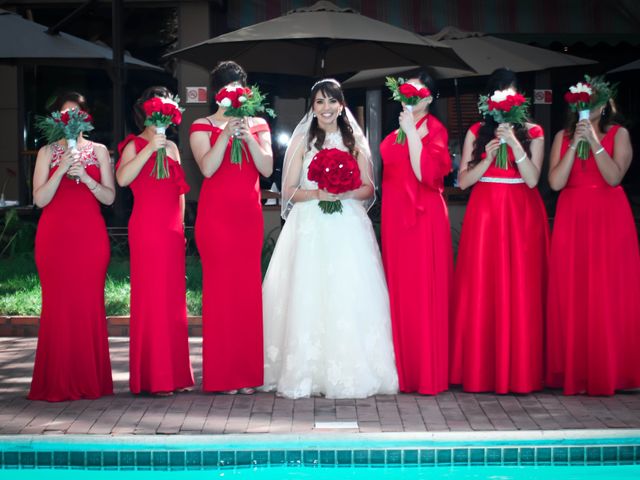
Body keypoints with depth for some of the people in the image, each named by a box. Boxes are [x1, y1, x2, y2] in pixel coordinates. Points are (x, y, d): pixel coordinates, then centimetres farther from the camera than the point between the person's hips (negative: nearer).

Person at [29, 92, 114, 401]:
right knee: (57, 305, -5)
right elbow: (40, 199, 0)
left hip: (90, 236, 1)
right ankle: (58, 383, 0)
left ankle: (90, 380, 3)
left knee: (90, 304, -3)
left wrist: (85, 177, -10)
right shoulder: (47, 152, 10)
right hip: (55, 236, -1)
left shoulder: (99, 151, 12)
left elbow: (109, 197, 5)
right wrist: (62, 170, -12)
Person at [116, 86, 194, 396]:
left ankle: (175, 372, 14)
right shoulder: (136, 145, -2)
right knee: (150, 296, -6)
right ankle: (152, 378, -1)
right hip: (147, 228, -7)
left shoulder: (171, 147, 18)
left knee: (174, 299, 8)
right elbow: (122, 178, -21)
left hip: (172, 230, 7)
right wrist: (150, 149, -22)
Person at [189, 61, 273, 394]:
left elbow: (267, 168, 0)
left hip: (249, 216, 3)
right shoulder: (203, 126, 5)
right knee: (220, 288, -5)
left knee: (249, 288, 1)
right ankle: (222, 375, -1)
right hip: (216, 214, -3)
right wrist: (226, 134, -19)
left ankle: (248, 372, 7)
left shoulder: (257, 124, 13)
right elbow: (207, 168, -11)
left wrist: (248, 137, -12)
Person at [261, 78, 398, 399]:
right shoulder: (302, 141, 9)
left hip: (349, 228, 1)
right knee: (309, 296, -8)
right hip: (310, 228, -1)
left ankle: (351, 370, -1)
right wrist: (318, 193, -13)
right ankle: (309, 371, -4)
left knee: (350, 296, -6)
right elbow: (289, 191, 4)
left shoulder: (355, 142, 12)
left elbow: (368, 189, 9)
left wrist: (343, 192, -10)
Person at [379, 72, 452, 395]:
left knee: (423, 291, -5)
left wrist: (412, 131, -18)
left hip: (424, 217, -7)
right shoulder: (397, 131, 15)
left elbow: (425, 173, -20)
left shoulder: (435, 130, -6)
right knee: (399, 291, 8)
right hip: (395, 216, 7)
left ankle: (428, 372, 1)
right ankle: (404, 368, 16)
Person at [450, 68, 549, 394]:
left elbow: (532, 179, -6)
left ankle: (519, 370, 4)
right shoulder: (477, 132, 9)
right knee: (481, 290, -2)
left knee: (520, 290, -3)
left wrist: (514, 143, -14)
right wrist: (489, 156, -10)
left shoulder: (532, 133, 6)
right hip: (484, 213, 1)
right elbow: (463, 181, 3)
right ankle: (480, 368, 4)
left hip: (522, 215, -1)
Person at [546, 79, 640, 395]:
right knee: (571, 294, 0)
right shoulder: (563, 136, 10)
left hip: (609, 219, -2)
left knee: (611, 292, -4)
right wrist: (575, 144, -8)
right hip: (572, 220, 2)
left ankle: (613, 370, 4)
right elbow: (555, 182, -3)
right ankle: (575, 371, 7)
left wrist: (593, 141, -14)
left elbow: (614, 177, -11)